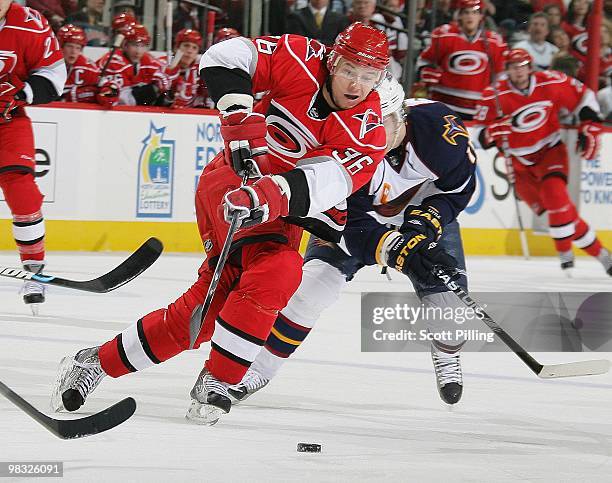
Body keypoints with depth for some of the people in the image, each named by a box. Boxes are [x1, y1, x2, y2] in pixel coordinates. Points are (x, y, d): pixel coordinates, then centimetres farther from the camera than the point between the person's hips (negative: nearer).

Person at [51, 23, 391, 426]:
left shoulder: (368, 132, -13)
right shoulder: (303, 62, -14)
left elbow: (326, 181, -29)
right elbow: (226, 57, -12)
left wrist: (271, 196, -45)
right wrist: (239, 114, -26)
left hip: (283, 213, 3)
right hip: (234, 178, -3)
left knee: (205, 310, -5)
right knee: (278, 270, -28)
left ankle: (97, 362, 10)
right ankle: (216, 383, -17)